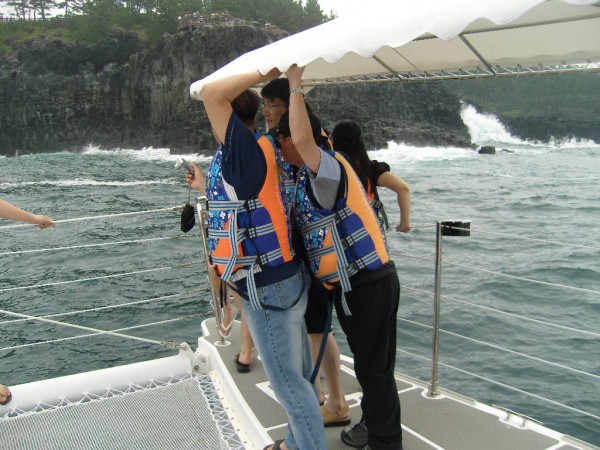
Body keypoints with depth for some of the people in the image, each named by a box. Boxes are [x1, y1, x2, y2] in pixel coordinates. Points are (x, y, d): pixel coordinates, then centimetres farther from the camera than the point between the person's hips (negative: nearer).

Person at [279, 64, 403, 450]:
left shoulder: (329, 167, -17)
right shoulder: (311, 178, 13)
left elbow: (303, 137, -37)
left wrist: (296, 86, -23)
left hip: (369, 284, -10)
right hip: (353, 284, 10)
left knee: (374, 367, 1)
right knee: (366, 361, 23)